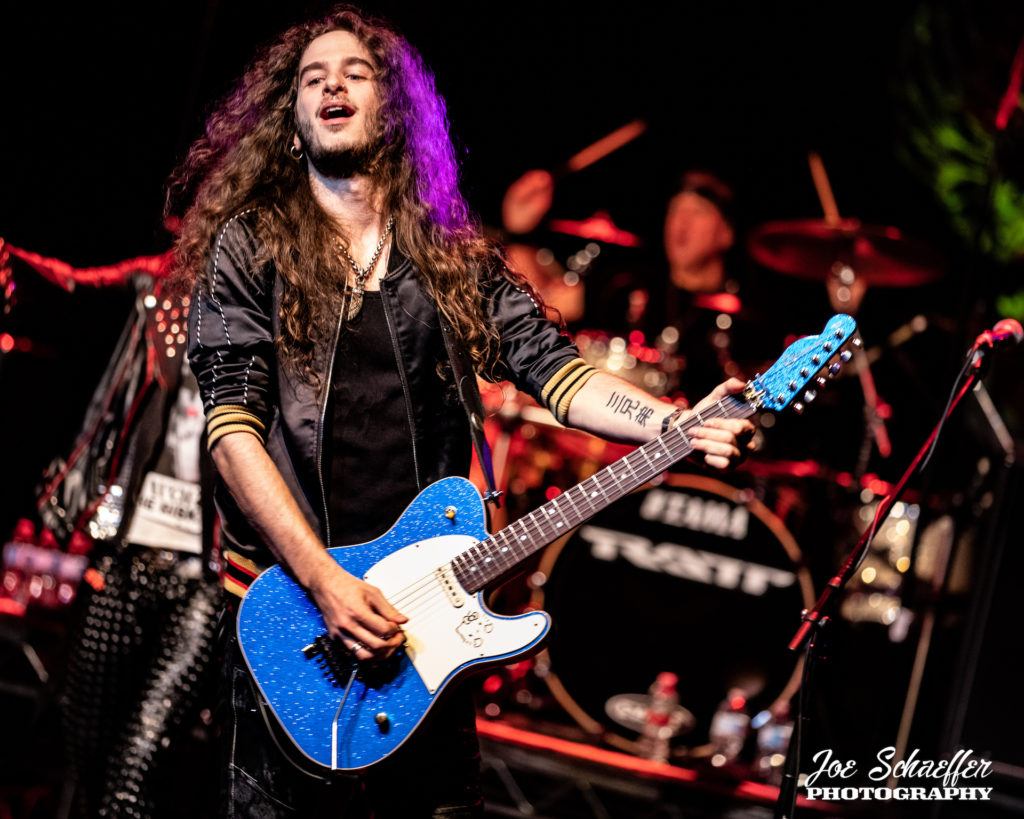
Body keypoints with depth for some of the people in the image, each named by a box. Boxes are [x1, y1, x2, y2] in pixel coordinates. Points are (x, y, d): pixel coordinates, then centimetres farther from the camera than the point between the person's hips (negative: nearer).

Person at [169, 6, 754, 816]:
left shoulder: (454, 257, 12)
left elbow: (551, 366, 3)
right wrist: (323, 581, -18)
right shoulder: (252, 245, 0)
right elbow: (232, 421, -8)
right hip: (290, 597, -3)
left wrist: (676, 425, -16)